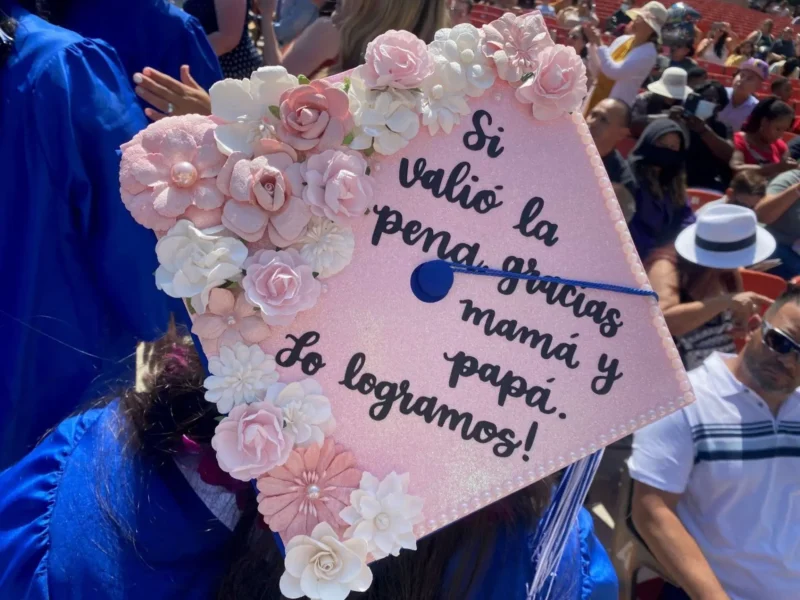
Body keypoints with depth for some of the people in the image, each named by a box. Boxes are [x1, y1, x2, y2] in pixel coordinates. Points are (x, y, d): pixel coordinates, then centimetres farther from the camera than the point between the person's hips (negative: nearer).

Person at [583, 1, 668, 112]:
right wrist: (592, 43, 0)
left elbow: (614, 72, -26)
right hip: (596, 99, 7)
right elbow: (598, 69, 12)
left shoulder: (648, 52, -14)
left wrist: (599, 43, -20)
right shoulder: (623, 40, 7)